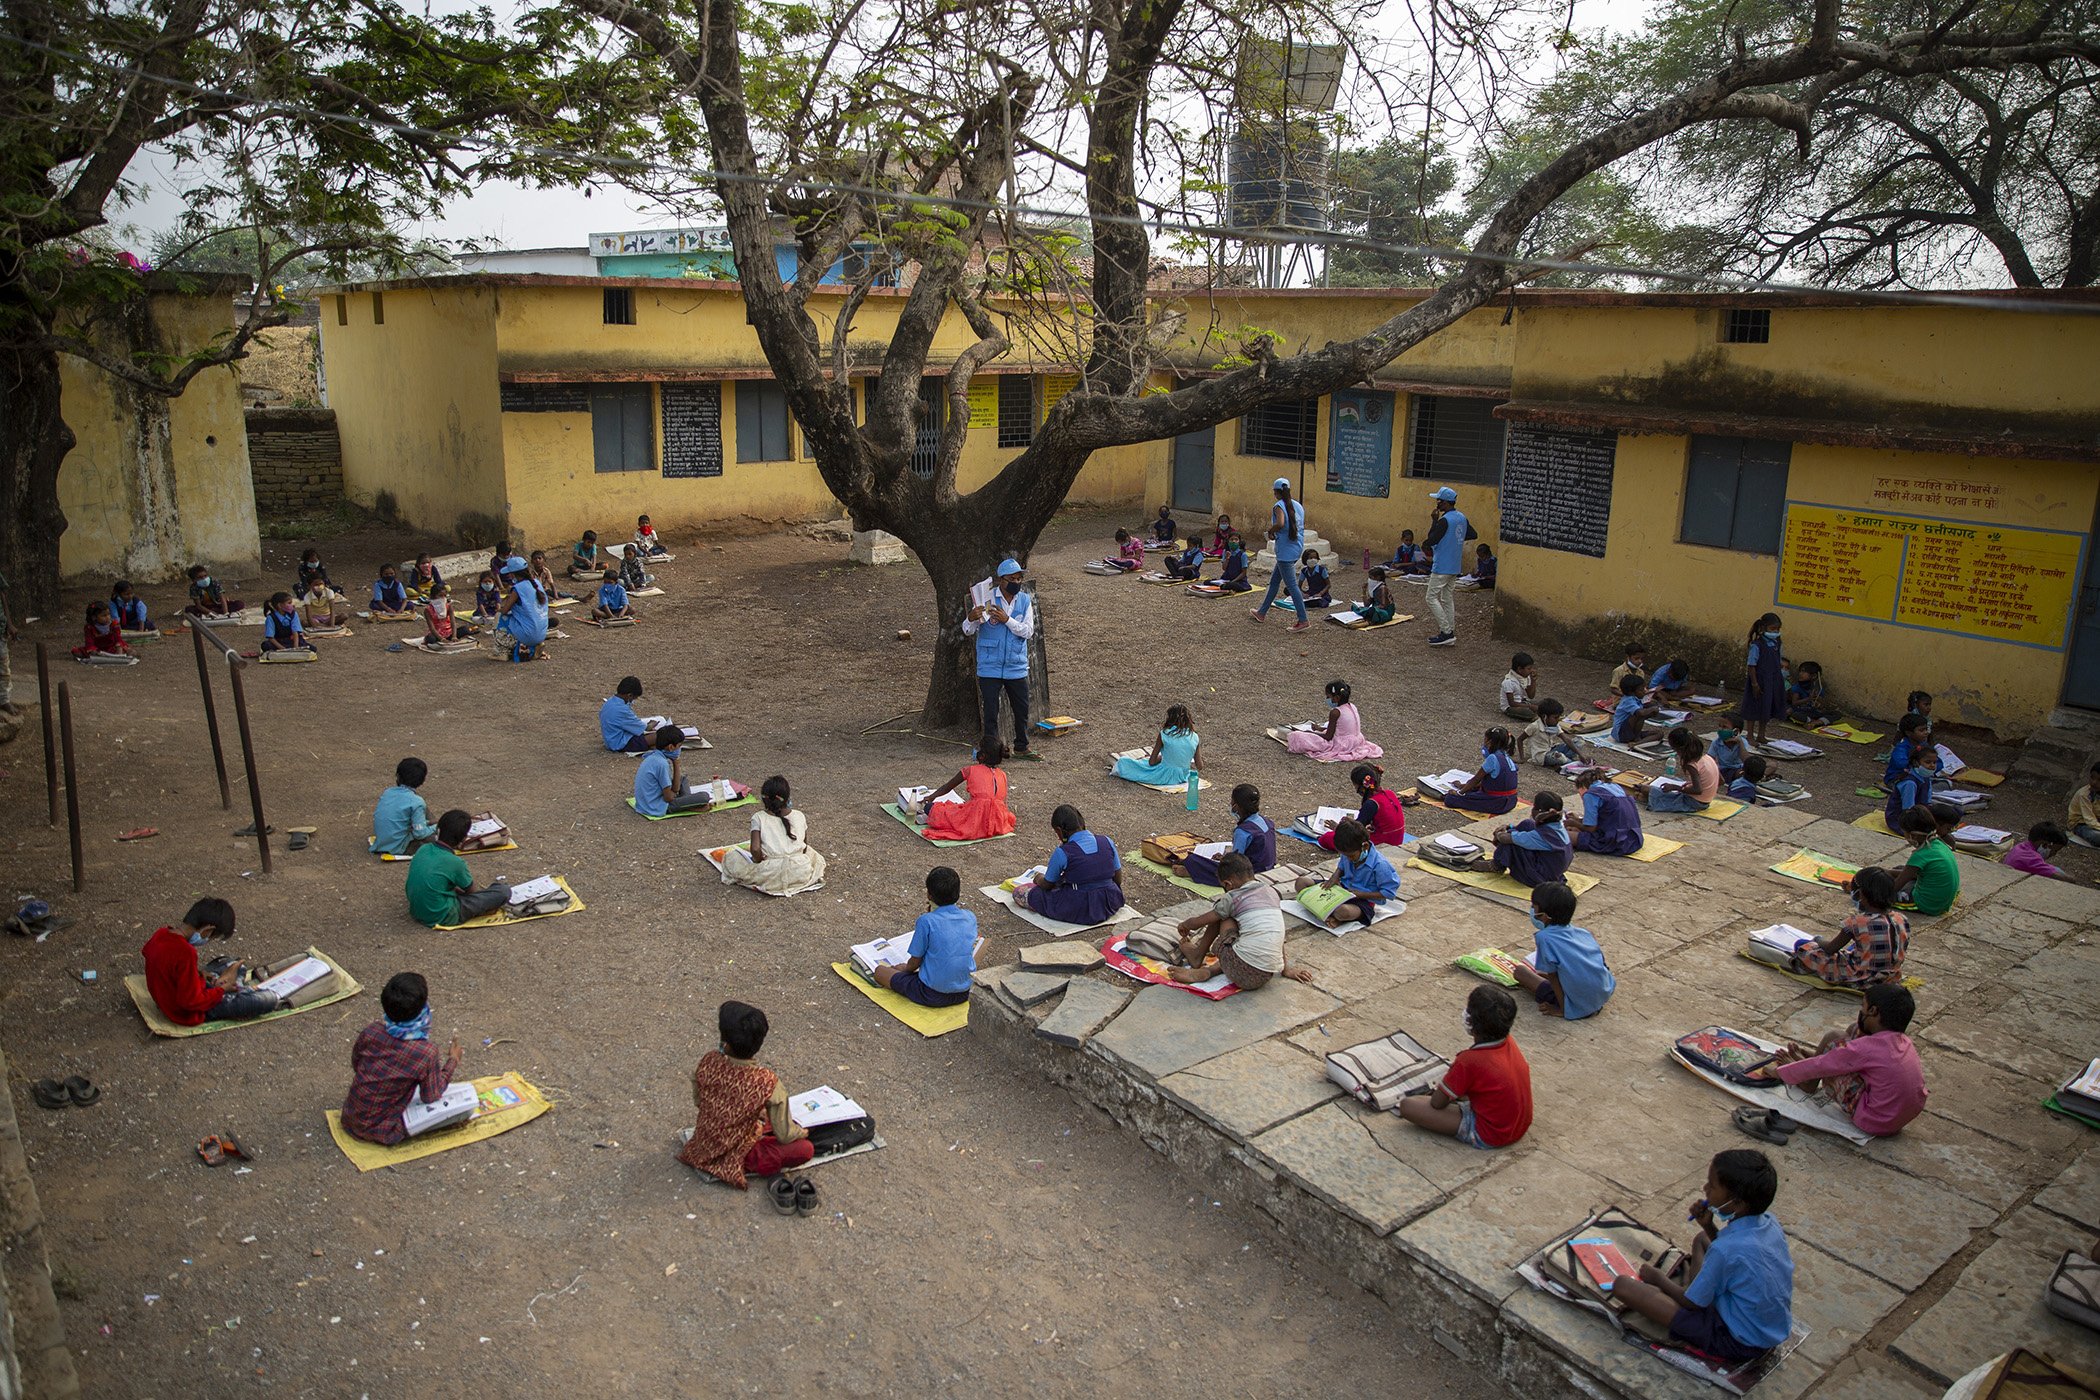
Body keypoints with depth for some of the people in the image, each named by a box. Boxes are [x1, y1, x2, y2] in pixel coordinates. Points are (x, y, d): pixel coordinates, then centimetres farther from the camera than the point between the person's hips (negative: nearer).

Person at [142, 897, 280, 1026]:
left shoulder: (161, 933, -8)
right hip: (189, 1014, -9)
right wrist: (222, 990, -15)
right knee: (270, 1000, -15)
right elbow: (191, 1002, -30)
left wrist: (198, 973, 1)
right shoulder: (186, 953, -34)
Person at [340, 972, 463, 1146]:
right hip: (382, 1131, -5)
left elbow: (355, 1065, 4)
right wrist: (453, 1060, 0)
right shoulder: (426, 1052, -29)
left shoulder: (370, 1032, -17)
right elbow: (430, 1097, -12)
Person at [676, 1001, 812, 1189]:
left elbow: (698, 1102, 1)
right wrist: (804, 1131, 4)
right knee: (806, 1149, -8)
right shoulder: (767, 1083, -31)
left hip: (701, 1147, 6)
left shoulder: (707, 1062, -20)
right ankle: (745, 1166, -5)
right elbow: (785, 1135, -19)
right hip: (734, 1156, -6)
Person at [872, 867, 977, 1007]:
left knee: (880, 971, 11)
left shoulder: (926, 921, -17)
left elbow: (915, 962, -7)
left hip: (932, 995, -4)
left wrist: (905, 968, 17)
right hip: (964, 994, 4)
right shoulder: (970, 918, -3)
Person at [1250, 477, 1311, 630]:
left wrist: (1270, 531, -11)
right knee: (1274, 581, 20)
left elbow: (1280, 523, -31)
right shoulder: (1298, 506, 10)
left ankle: (1303, 620, -7)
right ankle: (1262, 612, 30)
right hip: (1297, 548, 9)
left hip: (1285, 552, -9)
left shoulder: (1279, 506, -13)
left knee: (1291, 585, -6)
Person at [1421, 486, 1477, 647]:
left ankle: (1446, 632, -8)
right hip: (1455, 567, 9)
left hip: (1442, 567, -9)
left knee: (1432, 598, -3)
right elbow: (1474, 535, 18)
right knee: (1447, 598, 14)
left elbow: (1431, 540, -18)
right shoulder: (1462, 517, 8)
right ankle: (1450, 633, 14)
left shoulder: (1444, 520, -19)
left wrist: (1434, 520, -8)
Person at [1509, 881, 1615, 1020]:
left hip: (1577, 1008, -6)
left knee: (1519, 970, 2)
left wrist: (1562, 1009, -3)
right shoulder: (1583, 933, 3)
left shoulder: (1544, 937, -16)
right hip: (1605, 994, 6)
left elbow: (1553, 977, -12)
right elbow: (1600, 960, 13)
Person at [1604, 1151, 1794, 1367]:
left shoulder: (1725, 1250, -33)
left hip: (1740, 1344, -8)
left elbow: (1690, 1303, -17)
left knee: (1622, 1285, -17)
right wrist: (1709, 1226, -2)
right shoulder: (1769, 1222, -9)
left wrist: (1658, 1278, 1)